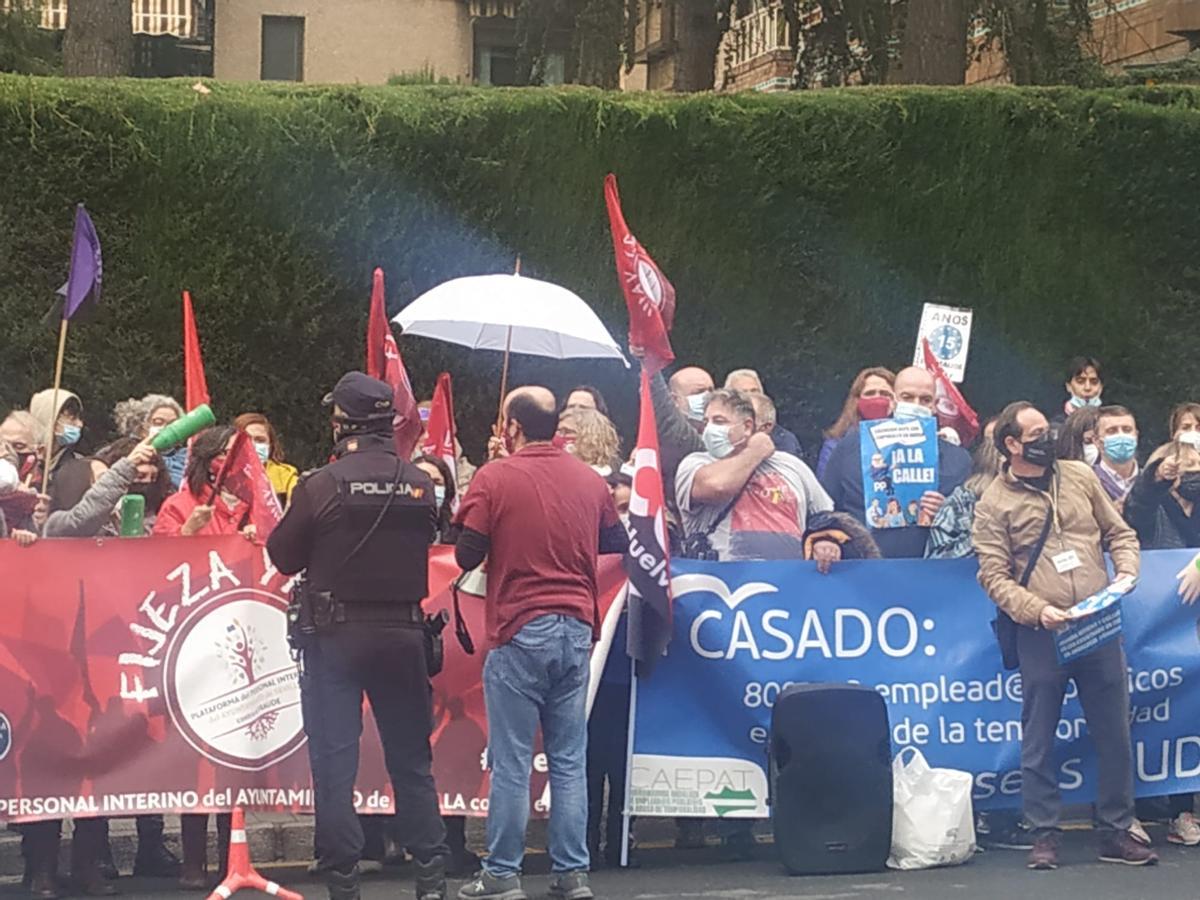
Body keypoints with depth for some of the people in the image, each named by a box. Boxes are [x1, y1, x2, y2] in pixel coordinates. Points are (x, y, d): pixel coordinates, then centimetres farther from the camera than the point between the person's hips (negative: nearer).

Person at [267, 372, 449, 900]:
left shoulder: (321, 485, -12)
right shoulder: (420, 485, -3)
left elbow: (283, 558, -4)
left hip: (337, 634, -3)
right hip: (404, 633, 3)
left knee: (334, 759, 3)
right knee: (411, 758, 13)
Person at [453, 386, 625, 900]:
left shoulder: (495, 478, -7)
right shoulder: (590, 481, 6)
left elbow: (467, 555, -6)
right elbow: (618, 544, 18)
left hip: (519, 631, -4)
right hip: (576, 630, 4)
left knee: (511, 763, 0)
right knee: (569, 760, 8)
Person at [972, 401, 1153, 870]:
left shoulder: (1079, 477, 9)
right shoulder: (994, 505, -1)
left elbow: (1119, 533, 14)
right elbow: (995, 575, -6)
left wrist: (1125, 574, -5)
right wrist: (1038, 611, -19)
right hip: (1041, 637, -3)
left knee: (1114, 734, 6)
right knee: (1039, 740, 3)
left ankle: (1116, 832, 15)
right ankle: (1044, 836, 11)